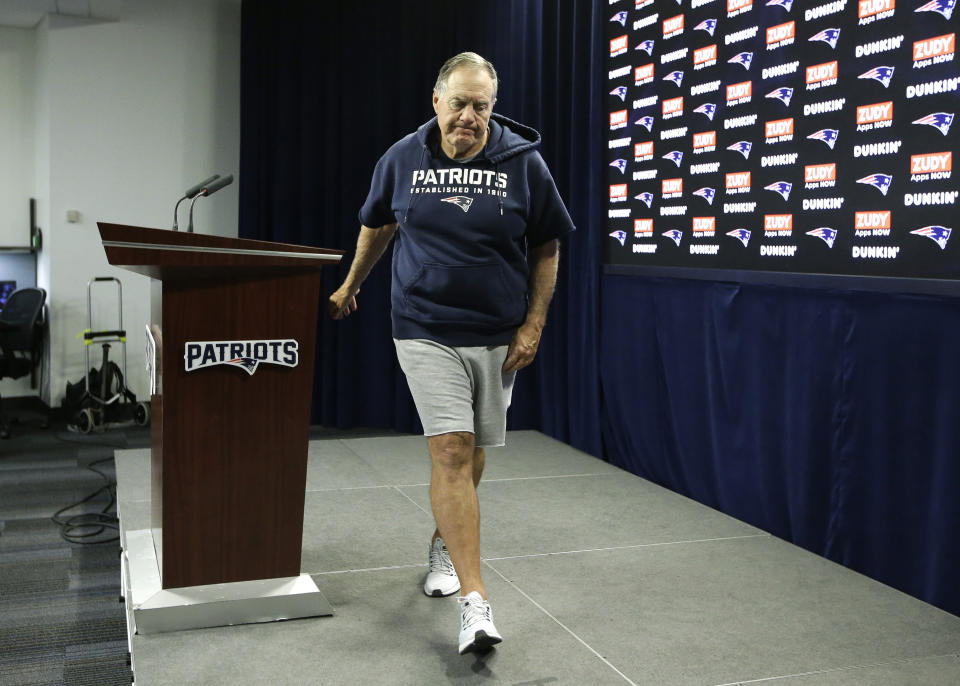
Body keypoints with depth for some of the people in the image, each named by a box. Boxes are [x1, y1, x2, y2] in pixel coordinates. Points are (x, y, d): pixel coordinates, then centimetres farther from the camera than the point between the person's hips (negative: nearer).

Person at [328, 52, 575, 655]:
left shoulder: (523, 162, -4)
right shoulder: (403, 159, 0)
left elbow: (547, 247, 3)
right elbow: (377, 227, 17)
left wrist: (534, 324, -3)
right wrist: (350, 288, 25)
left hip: (498, 336, 1)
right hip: (427, 331, -1)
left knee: (471, 451, 13)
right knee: (451, 451, -12)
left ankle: (444, 543, 41)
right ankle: (475, 599, -13)